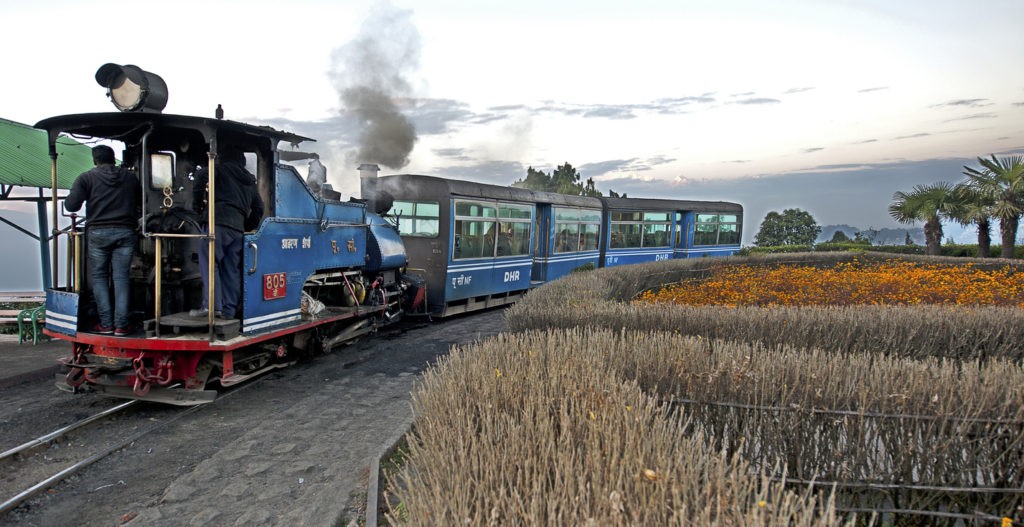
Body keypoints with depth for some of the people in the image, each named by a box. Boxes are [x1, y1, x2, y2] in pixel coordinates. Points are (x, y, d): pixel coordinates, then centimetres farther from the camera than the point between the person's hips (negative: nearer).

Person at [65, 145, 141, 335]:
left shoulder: (87, 177, 1)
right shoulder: (130, 177, 10)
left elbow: (71, 205, -4)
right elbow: (141, 205, 14)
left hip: (98, 232, -1)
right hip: (125, 232, 2)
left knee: (98, 276, 8)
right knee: (121, 277, 3)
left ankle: (106, 323, 3)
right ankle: (121, 324, 0)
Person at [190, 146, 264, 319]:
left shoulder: (223, 169, 7)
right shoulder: (249, 181, 26)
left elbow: (201, 175, -10)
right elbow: (258, 208, 26)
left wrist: (197, 202, 0)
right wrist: (247, 226, 27)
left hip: (218, 223, -6)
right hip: (238, 229, 6)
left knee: (209, 264, -6)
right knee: (232, 269, 5)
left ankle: (212, 305, -15)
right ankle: (230, 310, 4)